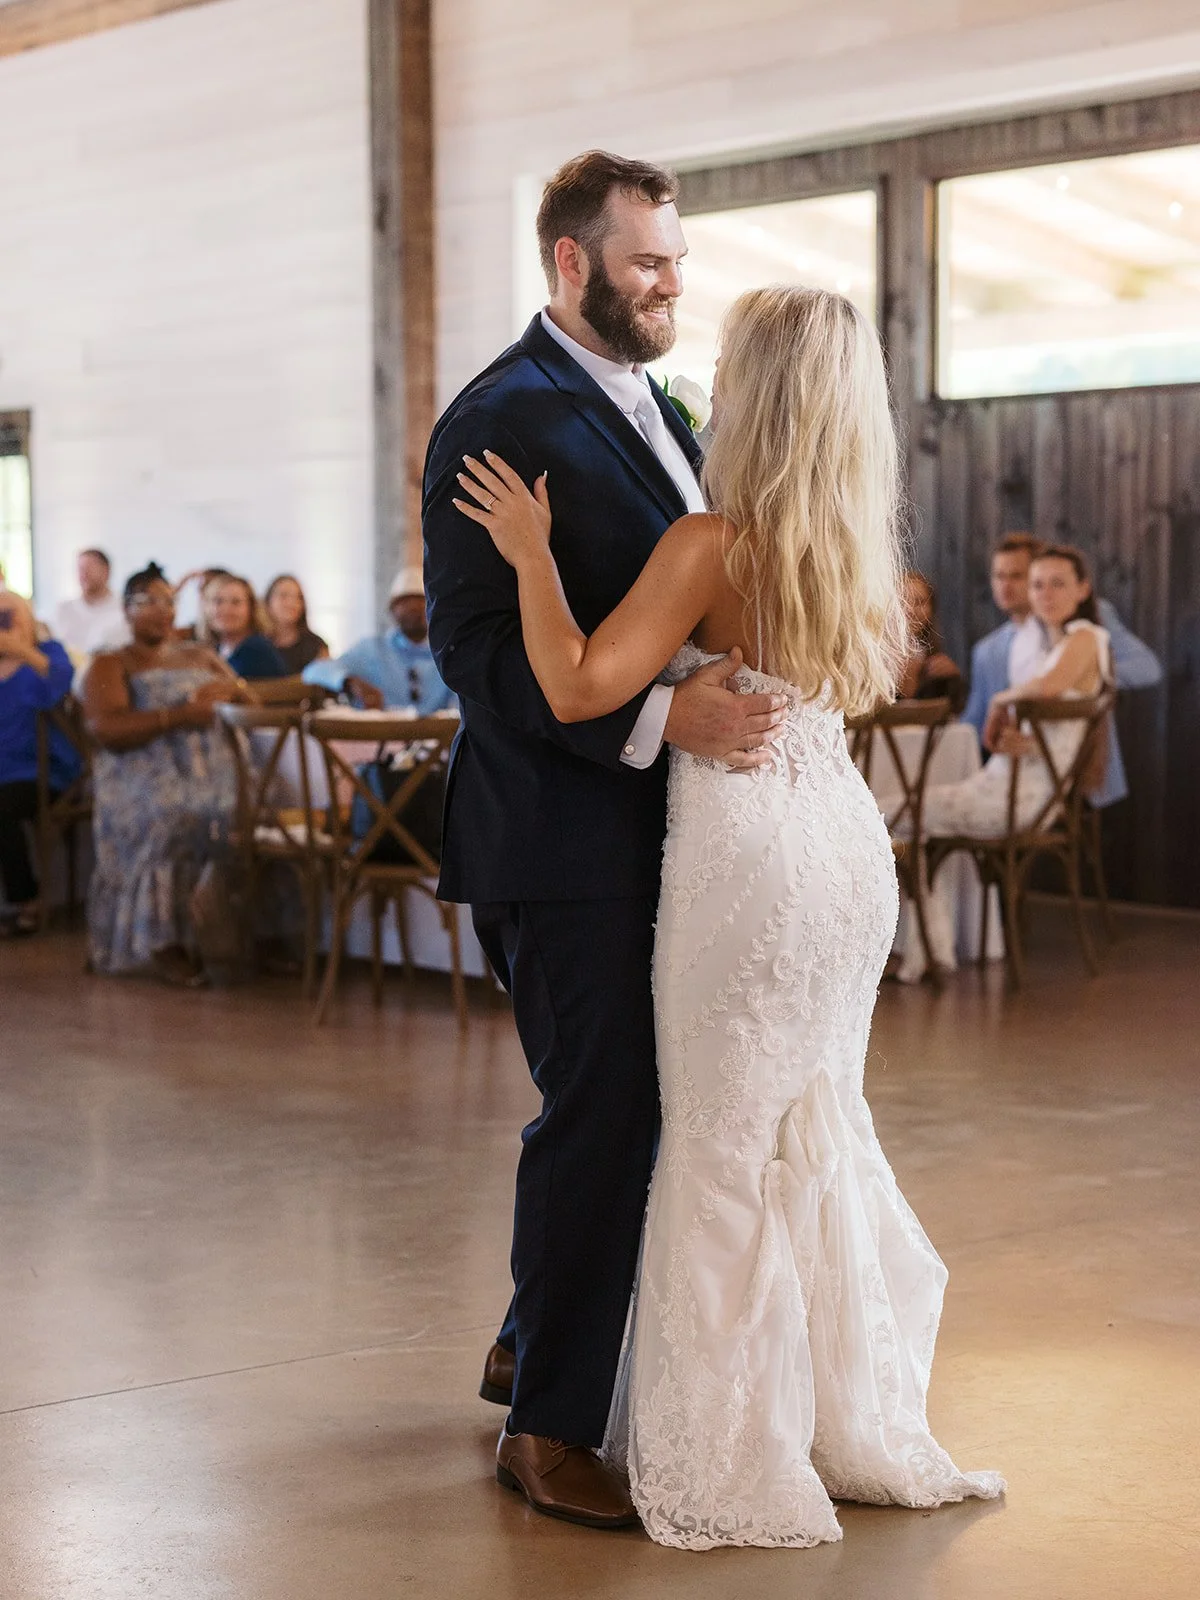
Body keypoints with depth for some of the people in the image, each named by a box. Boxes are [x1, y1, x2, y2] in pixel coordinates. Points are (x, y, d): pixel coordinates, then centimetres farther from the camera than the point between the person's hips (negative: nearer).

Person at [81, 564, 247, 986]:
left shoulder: (201, 657, 28)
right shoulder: (110, 666, 12)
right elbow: (107, 730, -6)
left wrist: (228, 689, -2)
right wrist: (180, 716, -15)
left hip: (210, 772, 4)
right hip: (144, 779, -4)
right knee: (169, 819, -38)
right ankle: (162, 944, -28)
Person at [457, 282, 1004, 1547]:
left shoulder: (712, 543, -16)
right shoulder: (858, 545, 6)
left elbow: (578, 688, -20)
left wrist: (531, 551, -10)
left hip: (748, 851, -7)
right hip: (846, 839, 7)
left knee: (723, 1150, 4)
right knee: (819, 1133, 18)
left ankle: (736, 1468, 13)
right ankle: (856, 1426, 28)